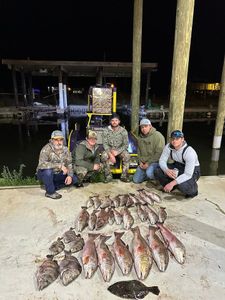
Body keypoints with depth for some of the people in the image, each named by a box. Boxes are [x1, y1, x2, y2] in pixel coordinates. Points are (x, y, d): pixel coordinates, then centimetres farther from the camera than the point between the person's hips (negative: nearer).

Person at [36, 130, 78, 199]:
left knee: (74, 179, -9)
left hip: (57, 174, 5)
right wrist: (59, 165, -40)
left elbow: (69, 164, -4)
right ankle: (50, 192, -14)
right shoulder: (46, 149, -23)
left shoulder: (65, 149, -7)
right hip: (44, 173, -4)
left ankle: (52, 187, 2)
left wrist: (70, 175, -21)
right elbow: (42, 164, -37)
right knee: (48, 170, -37)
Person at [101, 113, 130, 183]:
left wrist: (117, 152, -22)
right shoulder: (106, 131, -5)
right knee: (104, 155, -32)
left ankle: (124, 176, -15)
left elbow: (125, 145, -6)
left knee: (127, 155, -30)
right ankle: (108, 176, -17)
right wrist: (110, 154, -24)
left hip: (120, 150, 0)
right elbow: (105, 144, -9)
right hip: (109, 149, 0)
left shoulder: (123, 131, -5)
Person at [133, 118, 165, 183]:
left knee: (149, 172, -36)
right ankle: (150, 176, 26)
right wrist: (140, 161, 0)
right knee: (136, 180, 3)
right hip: (143, 163, 7)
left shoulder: (158, 136, -15)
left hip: (155, 161, -6)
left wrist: (148, 163, -19)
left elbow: (159, 153, -19)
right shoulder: (140, 137, 7)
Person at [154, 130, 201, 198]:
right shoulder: (168, 147, -17)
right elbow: (162, 160, -11)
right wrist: (167, 170, -34)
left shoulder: (189, 152, -32)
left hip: (192, 171, -5)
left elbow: (188, 174, -34)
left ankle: (193, 190, 4)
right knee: (157, 172, -16)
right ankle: (170, 187, 12)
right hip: (177, 167, 5)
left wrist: (172, 183, -41)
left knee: (182, 186, -35)